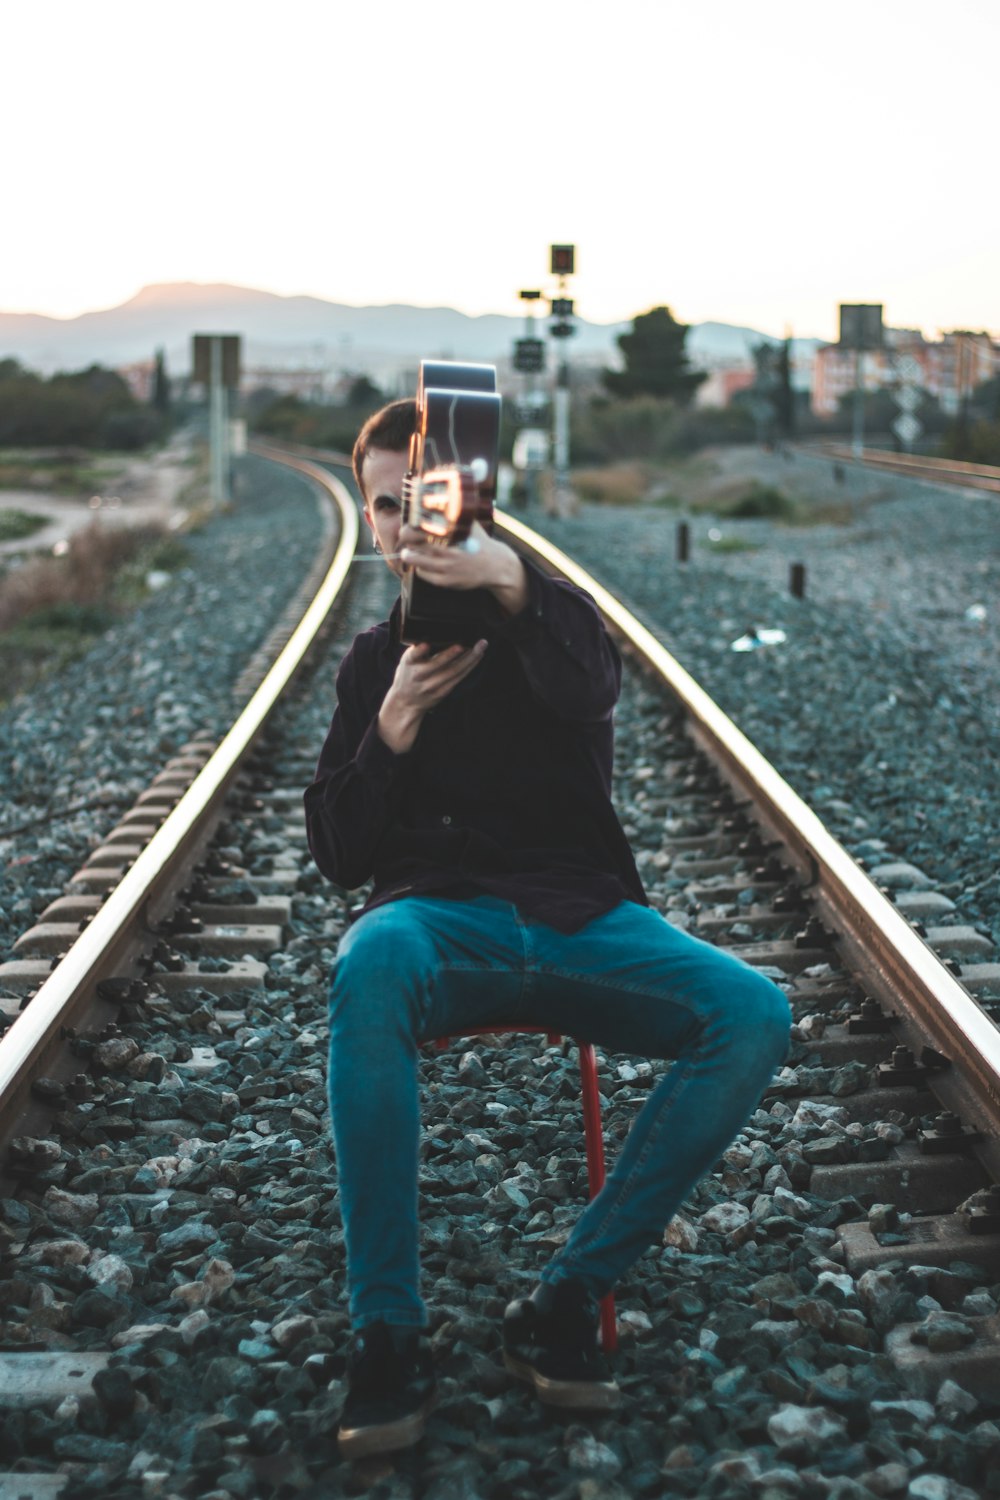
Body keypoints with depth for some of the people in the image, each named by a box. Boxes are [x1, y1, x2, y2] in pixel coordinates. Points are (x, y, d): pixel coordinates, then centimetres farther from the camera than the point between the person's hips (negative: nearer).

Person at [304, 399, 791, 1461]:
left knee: (754, 1015, -28)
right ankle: (387, 1333, -31)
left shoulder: (555, 619, 11)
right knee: (369, 968, -38)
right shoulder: (374, 662, 17)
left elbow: (587, 690, -17)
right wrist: (394, 728, -7)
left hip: (582, 915, 0)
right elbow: (340, 856, 10)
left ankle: (563, 1304, -20)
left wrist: (511, 585, -38)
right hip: (440, 914, 0)